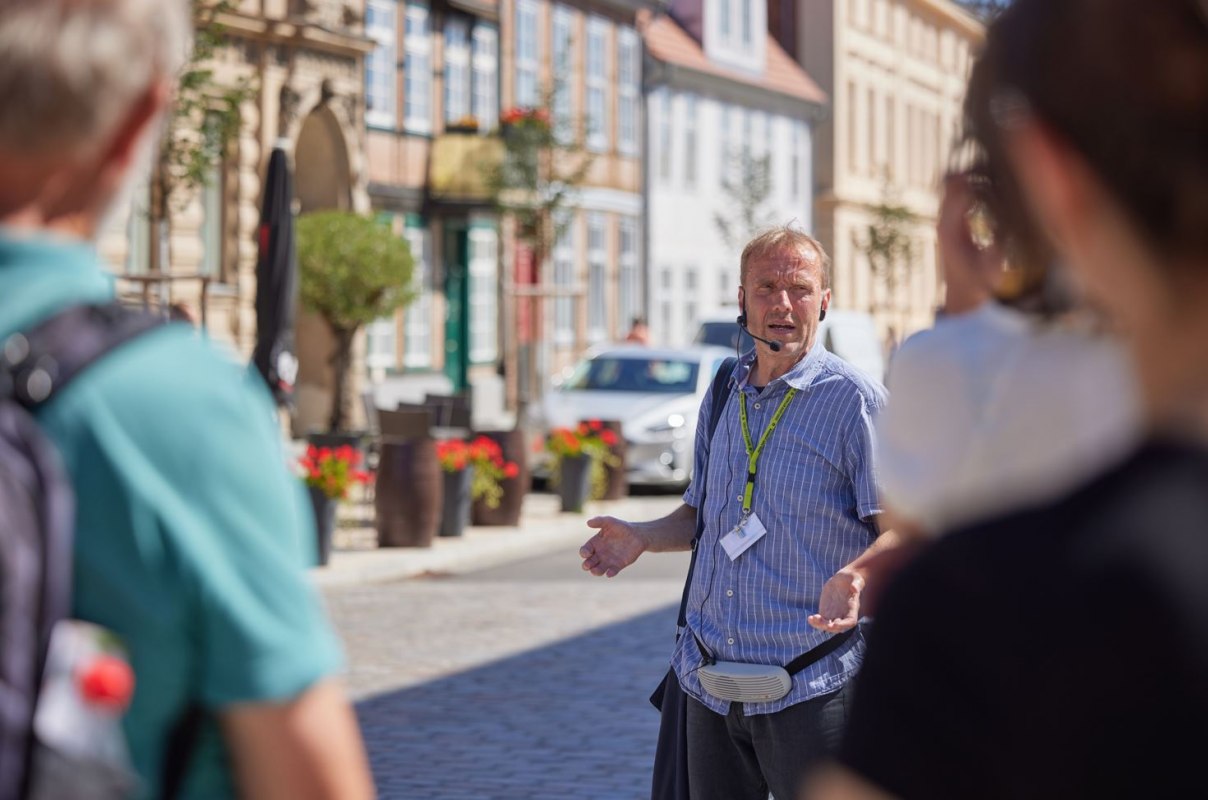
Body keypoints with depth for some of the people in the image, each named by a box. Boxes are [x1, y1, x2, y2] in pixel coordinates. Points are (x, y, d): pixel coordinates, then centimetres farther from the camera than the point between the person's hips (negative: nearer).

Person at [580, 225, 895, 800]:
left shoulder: (856, 401, -7)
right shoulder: (723, 397, 12)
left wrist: (857, 579, -31)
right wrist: (642, 537, 5)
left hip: (809, 686, -6)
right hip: (712, 681, 6)